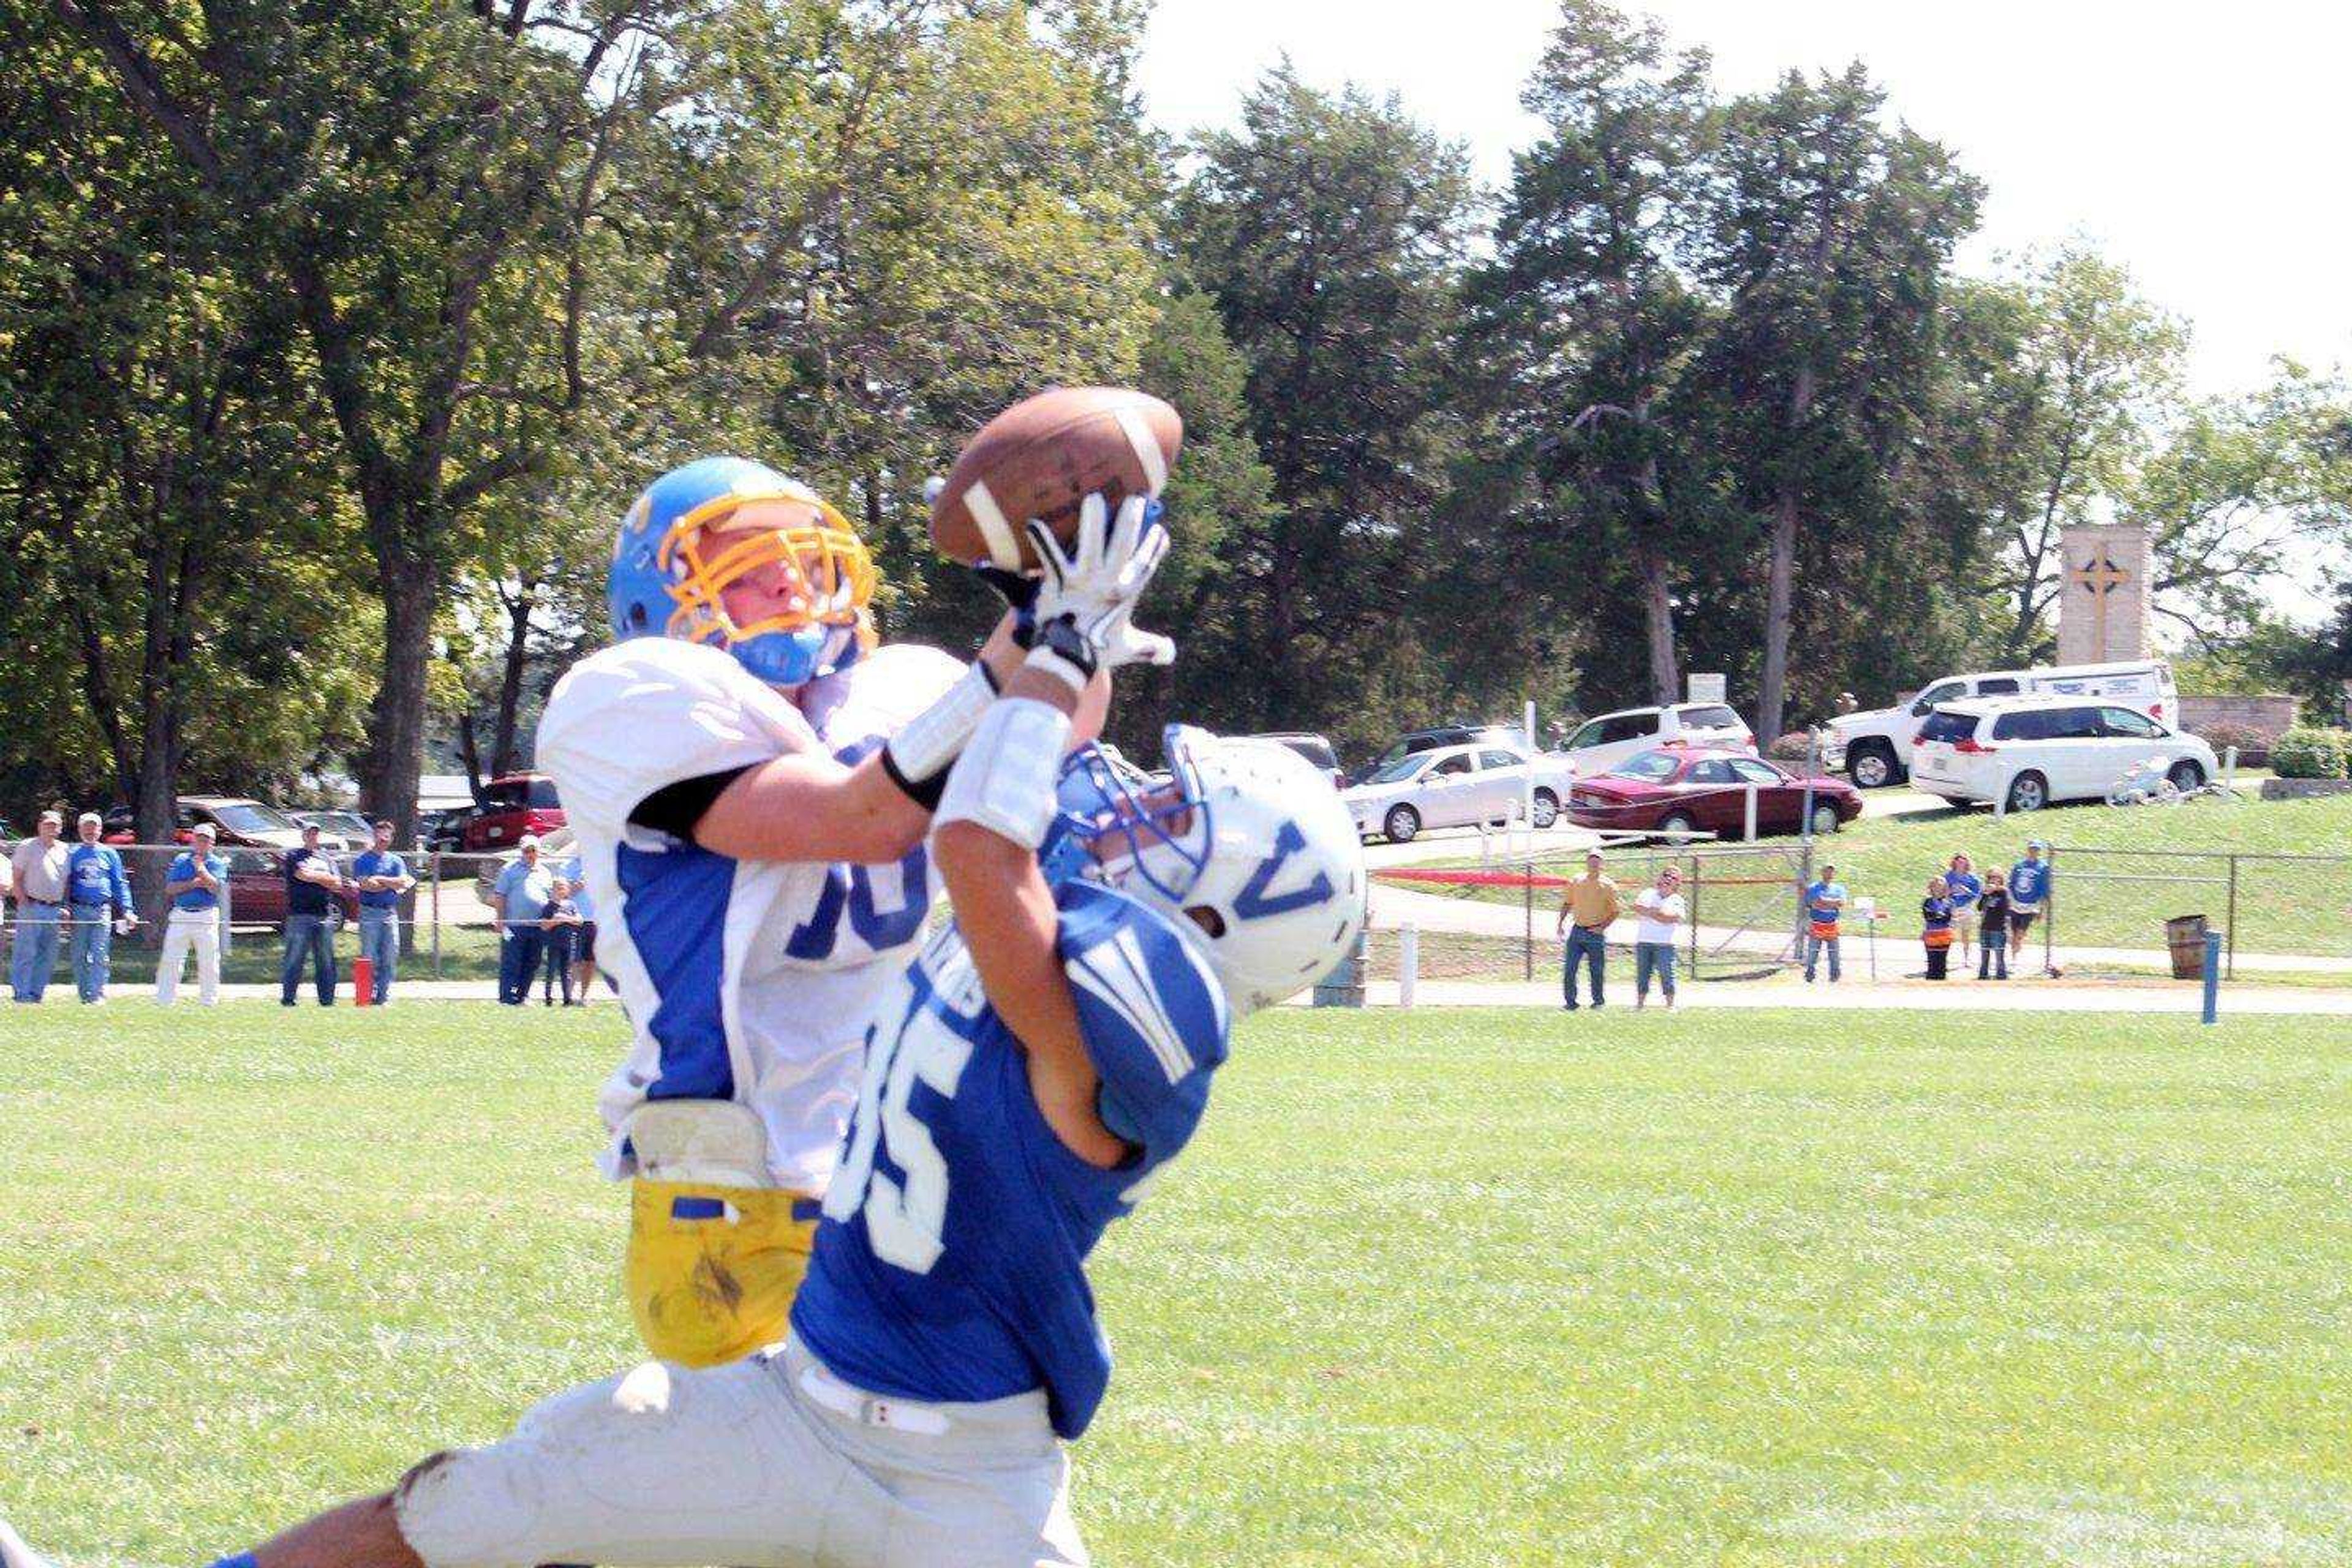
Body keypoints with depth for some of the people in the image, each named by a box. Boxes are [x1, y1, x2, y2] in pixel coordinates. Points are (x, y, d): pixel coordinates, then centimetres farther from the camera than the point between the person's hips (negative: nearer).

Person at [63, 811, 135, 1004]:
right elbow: (66, 883, 11)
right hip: (79, 909, 1)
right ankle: (83, 995, 8)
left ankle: (97, 995, -13)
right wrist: (65, 907, -2)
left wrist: (127, 910, 5)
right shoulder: (72, 854, 12)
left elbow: (120, 884, 13)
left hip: (103, 910, -1)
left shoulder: (110, 854, 13)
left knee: (100, 955, -10)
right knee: (79, 956, 1)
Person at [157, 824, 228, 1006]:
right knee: (169, 961, -2)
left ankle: (208, 1002, 6)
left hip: (206, 918, -1)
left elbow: (216, 887, -10)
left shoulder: (217, 864, 7)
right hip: (180, 917, 1)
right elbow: (170, 888, 1)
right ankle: (163, 1002, 1)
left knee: (209, 964, -1)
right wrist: (192, 884, -10)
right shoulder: (181, 861, 12)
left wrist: (202, 869, -19)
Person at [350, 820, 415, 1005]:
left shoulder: (396, 861, 16)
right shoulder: (362, 860, 4)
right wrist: (392, 884, -8)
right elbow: (365, 885, -10)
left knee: (391, 957, 1)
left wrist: (379, 880, -9)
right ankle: (369, 995, -5)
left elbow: (402, 883, 1)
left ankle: (384, 996, 5)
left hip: (390, 913, 4)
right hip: (369, 912, -4)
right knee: (370, 957, -7)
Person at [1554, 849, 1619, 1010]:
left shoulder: (1608, 886, -3)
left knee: (1597, 971, 3)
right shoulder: (1576, 882, 8)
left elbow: (1615, 911, -1)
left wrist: (1602, 927, -13)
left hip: (1596, 934, -3)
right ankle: (1570, 1001, 6)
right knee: (1569, 968, -3)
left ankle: (1598, 1001, 16)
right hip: (1577, 930, 3)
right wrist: (1561, 923, 7)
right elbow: (1567, 903, 18)